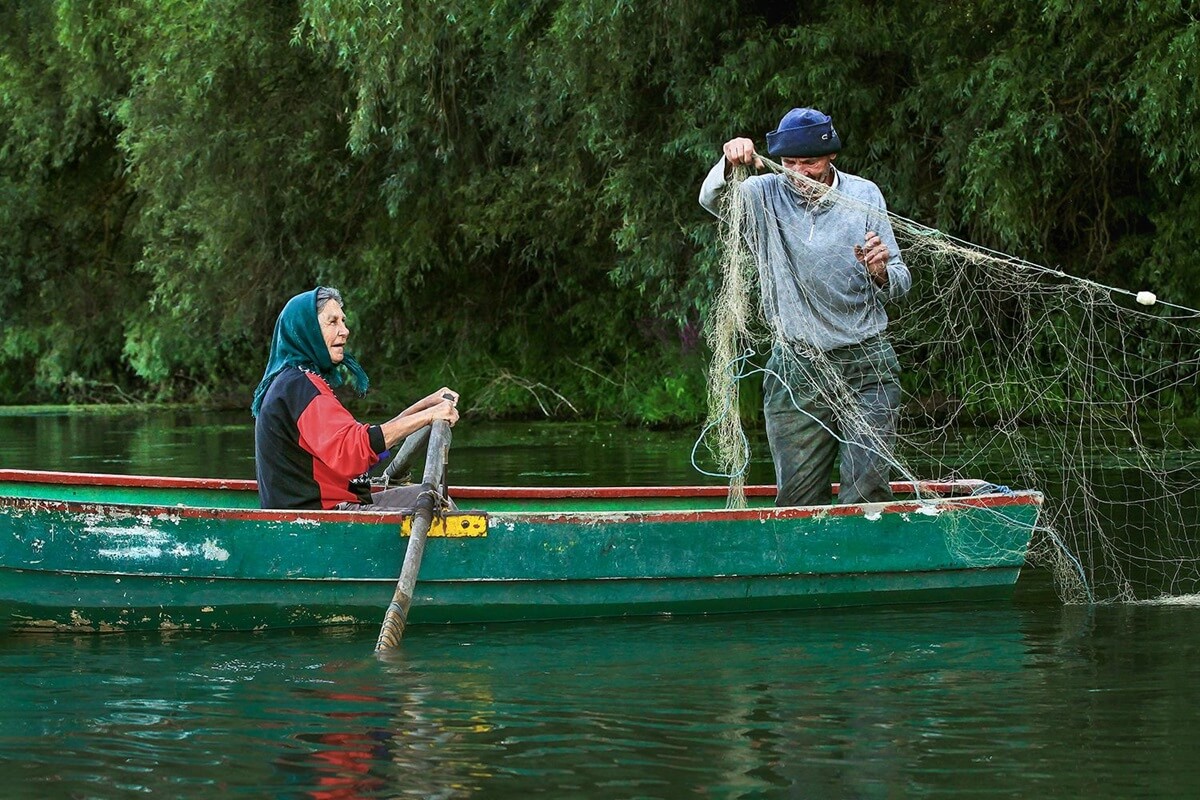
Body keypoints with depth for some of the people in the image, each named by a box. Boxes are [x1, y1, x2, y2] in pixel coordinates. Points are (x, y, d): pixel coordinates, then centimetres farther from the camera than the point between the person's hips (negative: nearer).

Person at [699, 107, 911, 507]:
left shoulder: (864, 195, 3)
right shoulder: (766, 195, 3)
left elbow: (900, 283, 3)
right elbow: (713, 200, -16)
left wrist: (881, 272, -20)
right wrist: (729, 164, -36)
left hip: (867, 366, 0)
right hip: (795, 370, 0)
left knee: (866, 491, -8)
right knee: (798, 497, 1)